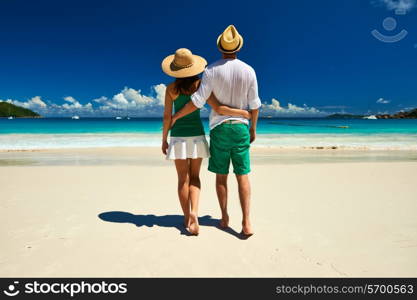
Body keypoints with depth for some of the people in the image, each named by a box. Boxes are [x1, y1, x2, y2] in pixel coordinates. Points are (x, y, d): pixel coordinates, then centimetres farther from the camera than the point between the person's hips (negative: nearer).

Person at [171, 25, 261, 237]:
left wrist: (176, 116, 0)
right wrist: (253, 127, 17)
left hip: (219, 127, -1)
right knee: (242, 175, 4)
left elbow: (197, 101, -12)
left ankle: (224, 218, 19)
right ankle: (246, 222, 0)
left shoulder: (212, 70, -7)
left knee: (221, 175, 9)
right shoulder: (249, 71, 0)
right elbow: (254, 105, 4)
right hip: (241, 127, 2)